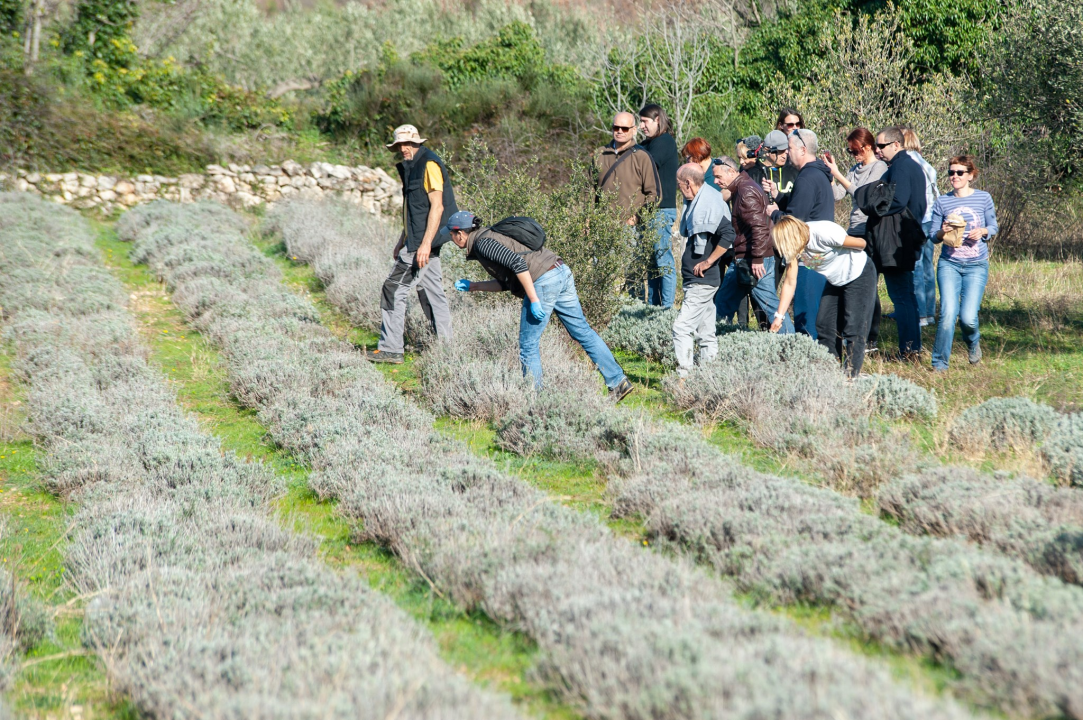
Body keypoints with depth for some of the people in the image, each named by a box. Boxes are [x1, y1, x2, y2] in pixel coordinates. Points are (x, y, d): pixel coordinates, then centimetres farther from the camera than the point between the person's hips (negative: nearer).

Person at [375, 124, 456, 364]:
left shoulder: (430, 165, -13)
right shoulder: (412, 167, 18)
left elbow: (437, 206, -19)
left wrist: (425, 244, -25)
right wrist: (402, 241, 24)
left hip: (423, 242, -10)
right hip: (417, 240, 10)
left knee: (394, 290, -8)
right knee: (431, 292, 11)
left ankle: (390, 349, -5)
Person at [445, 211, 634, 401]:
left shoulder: (482, 243, -5)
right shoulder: (491, 237, 24)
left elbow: (517, 263, -20)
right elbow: (506, 283, 28)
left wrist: (533, 300, -20)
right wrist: (473, 286, 30)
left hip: (543, 282, -9)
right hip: (562, 271, 9)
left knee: (528, 345, 2)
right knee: (582, 332, 13)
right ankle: (618, 381, 14)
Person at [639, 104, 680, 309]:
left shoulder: (664, 142, -9)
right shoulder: (648, 144, 19)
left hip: (661, 210, -9)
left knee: (663, 261, -7)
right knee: (650, 261, 11)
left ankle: (667, 307, -6)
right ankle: (652, 305, 16)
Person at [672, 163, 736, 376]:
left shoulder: (709, 204, -17)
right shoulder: (696, 203, 13)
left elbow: (727, 235, -27)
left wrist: (708, 262, -21)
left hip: (702, 281, -10)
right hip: (701, 281, 10)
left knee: (682, 327, -15)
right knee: (705, 333, 13)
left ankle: (683, 376, -16)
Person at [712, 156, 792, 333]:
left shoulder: (746, 191, -16)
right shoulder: (739, 189, 16)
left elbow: (759, 226, -24)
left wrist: (757, 258, -24)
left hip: (756, 262, -11)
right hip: (742, 259, 11)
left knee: (769, 304, -8)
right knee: (723, 302, 15)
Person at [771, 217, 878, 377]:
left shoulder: (824, 233, -33)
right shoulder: (793, 247, -11)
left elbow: (861, 243, -21)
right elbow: (790, 283, -7)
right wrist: (779, 316, -12)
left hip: (860, 276, -7)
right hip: (835, 282, 7)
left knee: (853, 329, -13)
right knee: (824, 325, 2)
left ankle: (851, 375, -9)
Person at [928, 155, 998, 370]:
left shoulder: (983, 198, 2)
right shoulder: (942, 202, 3)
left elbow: (994, 226, 10)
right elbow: (933, 236, 5)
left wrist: (982, 231, -12)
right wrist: (942, 233, -17)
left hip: (976, 266, 0)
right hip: (949, 264, 0)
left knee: (968, 317, -9)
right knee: (948, 314, -14)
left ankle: (973, 341, 28)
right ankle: (939, 364, -1)